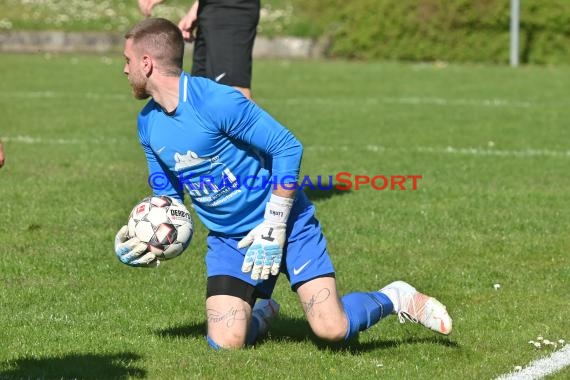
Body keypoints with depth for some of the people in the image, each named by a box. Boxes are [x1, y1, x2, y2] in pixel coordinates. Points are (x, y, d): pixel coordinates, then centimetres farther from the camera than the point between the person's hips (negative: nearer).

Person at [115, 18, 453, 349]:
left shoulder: (216, 101, -22)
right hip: (227, 240, 6)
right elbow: (168, 196, 14)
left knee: (332, 330, -17)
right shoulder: (148, 123, 1)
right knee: (225, 344, -14)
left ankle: (397, 298, 14)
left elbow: (288, 148, -19)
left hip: (285, 223, -6)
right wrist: (150, 241, -5)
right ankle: (261, 313, 22)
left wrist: (273, 227, -19)